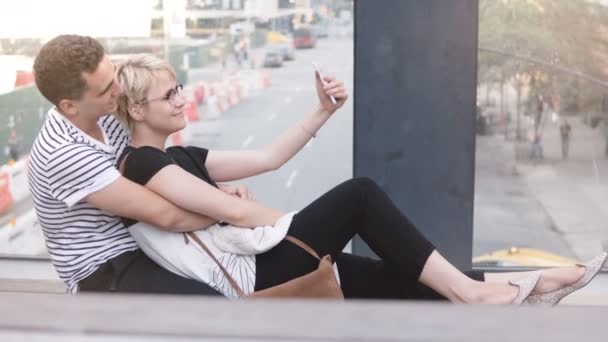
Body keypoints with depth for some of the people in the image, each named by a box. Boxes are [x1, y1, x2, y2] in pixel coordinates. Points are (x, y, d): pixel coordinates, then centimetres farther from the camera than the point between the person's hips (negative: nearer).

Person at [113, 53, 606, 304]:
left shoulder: (179, 157, 20)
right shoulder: (141, 163, -8)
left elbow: (269, 158, 16)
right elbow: (233, 211, -15)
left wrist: (324, 111, 8)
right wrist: (299, 223, -2)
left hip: (261, 266, 9)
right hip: (249, 277, -9)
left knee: (405, 281, 0)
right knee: (360, 195, -14)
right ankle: (469, 290, -9)